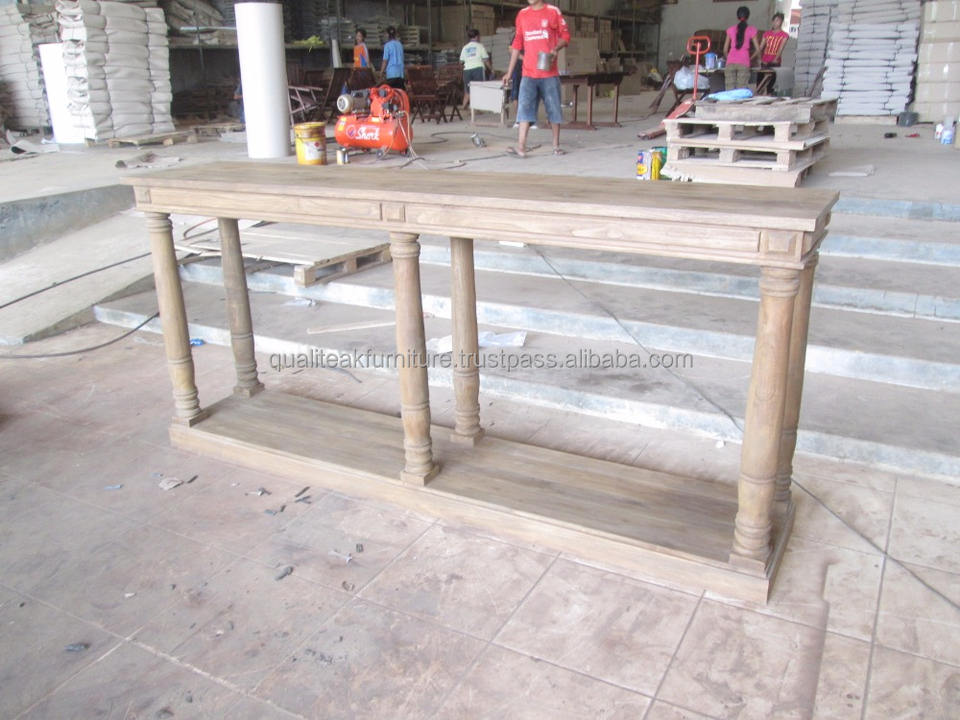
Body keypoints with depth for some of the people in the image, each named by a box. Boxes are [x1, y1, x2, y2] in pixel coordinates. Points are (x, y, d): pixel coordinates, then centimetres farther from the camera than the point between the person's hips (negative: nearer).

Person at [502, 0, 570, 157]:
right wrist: (509, 72, 13)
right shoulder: (522, 14, 11)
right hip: (528, 73, 2)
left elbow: (565, 35, 5)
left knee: (553, 108, 4)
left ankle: (556, 145, 16)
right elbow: (517, 44, 15)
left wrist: (556, 48, -17)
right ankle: (521, 147, -15)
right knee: (524, 107, -9)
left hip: (549, 73, -2)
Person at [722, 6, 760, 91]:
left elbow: (725, 50, 11)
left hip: (730, 62, 2)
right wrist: (750, 59, 21)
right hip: (744, 63, -2)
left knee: (729, 90, -1)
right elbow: (757, 50, 6)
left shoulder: (731, 29, 11)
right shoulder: (751, 30, 7)